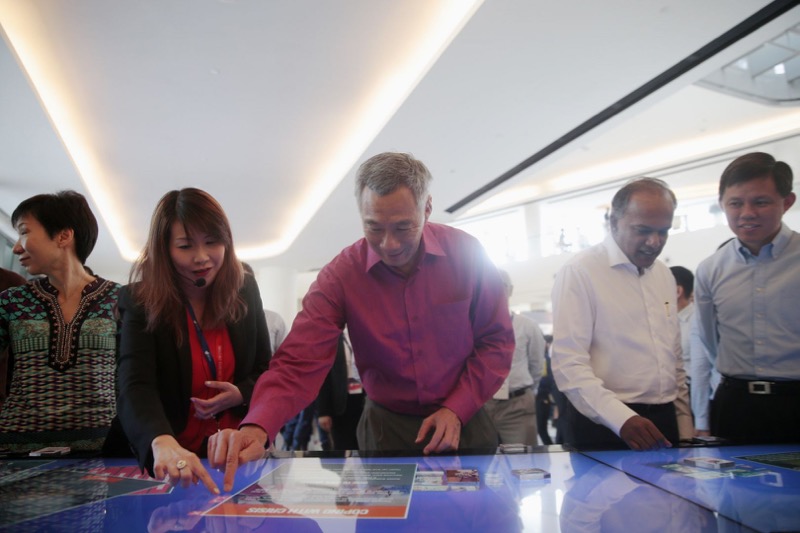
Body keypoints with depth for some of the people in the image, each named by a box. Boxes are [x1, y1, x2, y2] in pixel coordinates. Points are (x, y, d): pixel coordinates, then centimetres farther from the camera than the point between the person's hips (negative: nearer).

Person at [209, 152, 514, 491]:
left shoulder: (467, 253, -13)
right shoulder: (340, 276, -15)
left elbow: (496, 341, -5)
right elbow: (300, 362, -22)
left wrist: (457, 409, -14)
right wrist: (257, 428, -39)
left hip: (464, 421, 1)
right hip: (388, 428, 0)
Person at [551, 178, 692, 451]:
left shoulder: (664, 275, 10)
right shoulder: (579, 272, -12)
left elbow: (674, 359, 17)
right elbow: (569, 364, -18)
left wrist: (685, 428, 13)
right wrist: (622, 419, -27)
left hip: (662, 422, 6)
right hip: (603, 427, -6)